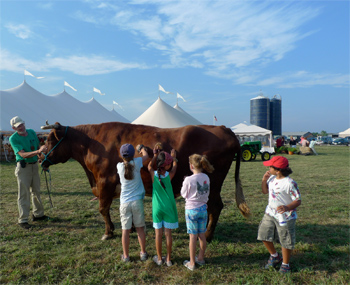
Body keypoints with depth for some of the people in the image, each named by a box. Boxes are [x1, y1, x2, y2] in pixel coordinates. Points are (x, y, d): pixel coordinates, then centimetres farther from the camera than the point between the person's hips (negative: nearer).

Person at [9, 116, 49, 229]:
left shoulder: (32, 132, 2)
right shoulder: (13, 138, -14)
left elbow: (38, 146, 13)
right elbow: (23, 154, -25)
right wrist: (38, 151, -38)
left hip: (34, 165, 6)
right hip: (23, 167, -6)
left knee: (36, 191, 15)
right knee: (24, 193, -4)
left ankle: (38, 215, 29)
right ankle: (23, 220, 4)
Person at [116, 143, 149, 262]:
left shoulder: (120, 166, -4)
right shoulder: (136, 163, -8)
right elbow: (146, 156, 11)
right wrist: (142, 149, 30)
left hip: (125, 203, 1)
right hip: (137, 201, 0)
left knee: (125, 230, 8)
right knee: (140, 228, 12)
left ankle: (125, 256, 18)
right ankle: (143, 253, 23)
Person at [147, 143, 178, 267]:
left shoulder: (153, 174, -11)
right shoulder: (169, 175, -13)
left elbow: (150, 165, 12)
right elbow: (175, 166, 9)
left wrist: (155, 154, 17)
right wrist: (174, 157, 25)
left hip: (157, 208, 1)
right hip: (169, 208, -1)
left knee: (158, 233, 11)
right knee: (168, 233, 9)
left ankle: (159, 258, 24)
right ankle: (168, 259, 20)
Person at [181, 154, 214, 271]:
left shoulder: (188, 180, -19)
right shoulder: (206, 178, -4)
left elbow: (184, 194, -6)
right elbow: (207, 192, 6)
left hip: (191, 209, -5)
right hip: (203, 208, 5)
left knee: (193, 236, 5)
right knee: (202, 235, 16)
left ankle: (192, 263, 17)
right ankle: (201, 258, 32)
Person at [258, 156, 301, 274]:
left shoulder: (290, 183, -22)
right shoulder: (272, 178, 1)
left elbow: (298, 201, -19)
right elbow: (265, 191, 14)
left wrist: (287, 208, -37)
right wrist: (264, 180, -4)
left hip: (285, 217, -7)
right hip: (270, 213, 7)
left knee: (285, 241, 9)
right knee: (264, 235, 12)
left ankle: (285, 264, 33)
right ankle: (275, 256, 38)